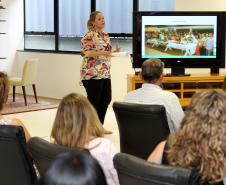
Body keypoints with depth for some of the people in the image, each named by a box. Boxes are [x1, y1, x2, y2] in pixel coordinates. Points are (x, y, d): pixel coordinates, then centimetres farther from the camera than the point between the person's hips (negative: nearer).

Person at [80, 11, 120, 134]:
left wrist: (114, 51, 3)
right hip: (92, 73, -8)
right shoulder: (89, 36, -11)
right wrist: (102, 52, -25)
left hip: (105, 73, 9)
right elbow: (84, 52, -19)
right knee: (93, 101, -3)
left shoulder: (105, 36, 15)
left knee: (106, 99, 9)